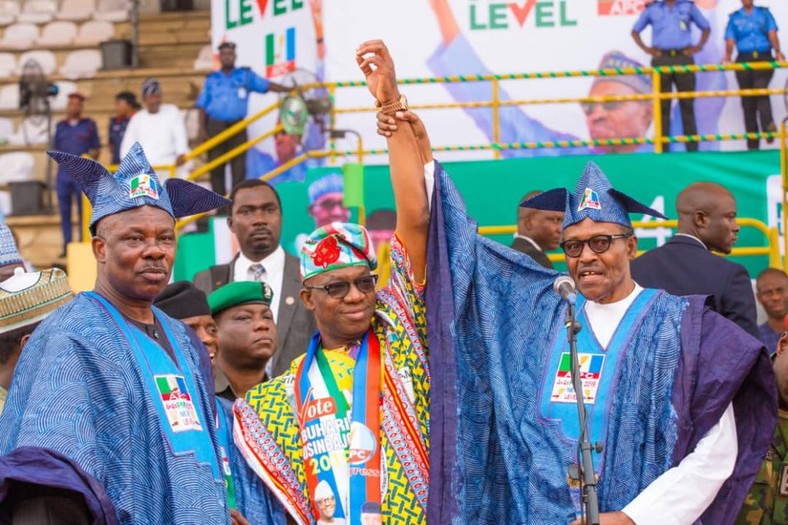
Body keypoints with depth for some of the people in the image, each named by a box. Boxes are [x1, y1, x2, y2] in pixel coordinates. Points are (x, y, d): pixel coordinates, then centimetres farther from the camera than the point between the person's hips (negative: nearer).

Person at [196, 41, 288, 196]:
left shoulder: (245, 76, 8)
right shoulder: (211, 79, 11)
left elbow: (267, 85, 1)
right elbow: (203, 106, 10)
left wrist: (289, 90, -11)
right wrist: (202, 129, 1)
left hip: (237, 126, -1)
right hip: (215, 126, 1)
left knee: (238, 166, -4)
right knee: (216, 167, 1)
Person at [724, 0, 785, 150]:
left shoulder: (764, 13, 14)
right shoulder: (734, 18, 16)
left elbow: (772, 35, 2)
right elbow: (730, 42, 7)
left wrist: (777, 51, -16)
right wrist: (727, 56, -13)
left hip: (764, 59, -2)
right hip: (744, 61, 2)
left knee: (760, 88, -29)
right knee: (748, 102, -1)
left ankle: (768, 125, -46)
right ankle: (752, 145, 1)